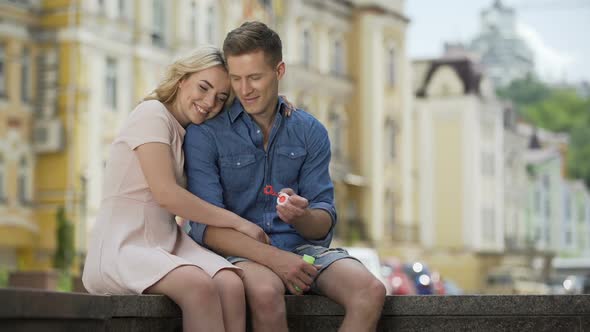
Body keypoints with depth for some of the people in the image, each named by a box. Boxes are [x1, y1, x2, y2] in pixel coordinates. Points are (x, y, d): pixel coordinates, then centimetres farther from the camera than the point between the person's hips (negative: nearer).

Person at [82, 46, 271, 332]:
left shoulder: (189, 135, 21)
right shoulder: (153, 113, -4)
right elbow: (166, 194, -14)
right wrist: (237, 222, -10)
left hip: (167, 245, 6)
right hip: (121, 248, -6)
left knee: (231, 285, -25)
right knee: (199, 285, -35)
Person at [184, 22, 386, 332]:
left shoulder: (310, 132, 9)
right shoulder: (204, 134, -2)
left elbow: (324, 224, 5)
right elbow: (205, 226, -10)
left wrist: (302, 216, -21)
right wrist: (272, 257, -23)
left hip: (301, 245, 4)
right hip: (239, 252, -4)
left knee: (371, 291, -25)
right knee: (266, 293, -39)